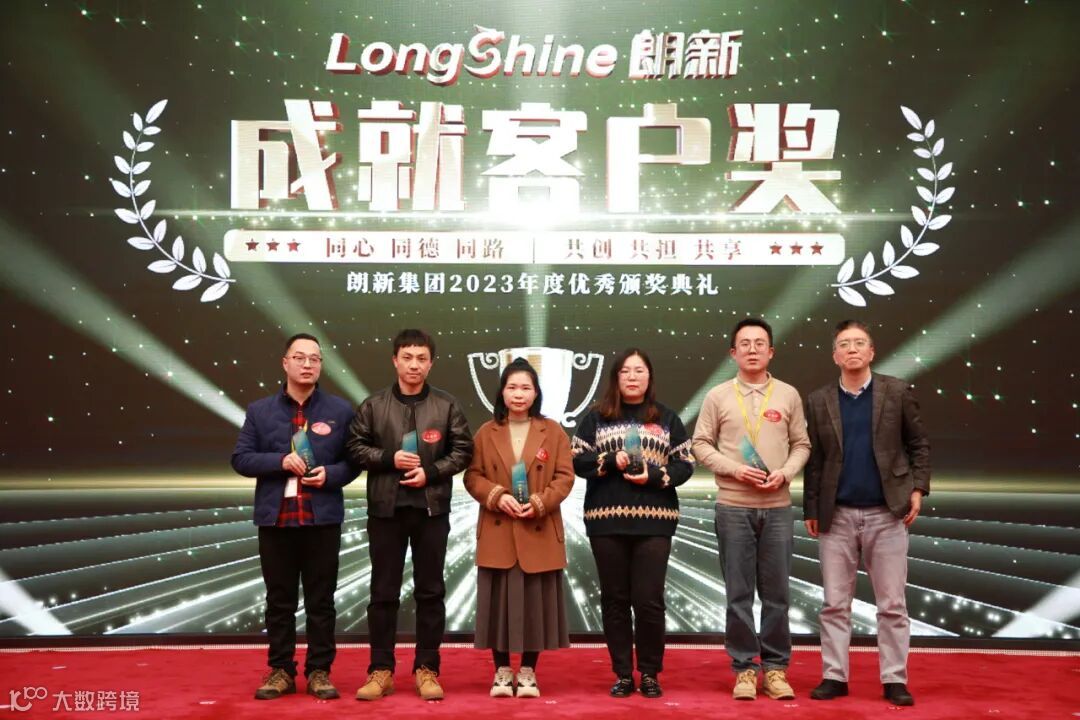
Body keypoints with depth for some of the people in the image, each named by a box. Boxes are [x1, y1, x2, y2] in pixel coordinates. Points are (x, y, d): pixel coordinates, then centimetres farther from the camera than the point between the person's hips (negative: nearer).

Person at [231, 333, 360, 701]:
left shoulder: (340, 410, 4)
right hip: (275, 518, 1)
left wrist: (331, 474, -13)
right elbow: (241, 458, 2)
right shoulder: (259, 410, 6)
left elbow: (354, 459, 6)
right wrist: (280, 461, -12)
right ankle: (280, 670, 19)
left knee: (321, 600, 6)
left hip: (323, 518, -1)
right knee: (279, 600, 9)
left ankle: (319, 671, 16)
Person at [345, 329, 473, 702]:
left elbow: (462, 451, 2)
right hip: (385, 507, 0)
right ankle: (381, 670, 14)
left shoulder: (447, 405, 3)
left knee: (430, 591, 6)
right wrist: (389, 459, -11)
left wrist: (430, 472, -11)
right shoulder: (374, 405, 3)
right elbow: (355, 446, 3)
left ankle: (426, 669, 16)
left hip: (431, 507, 0)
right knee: (383, 592, 5)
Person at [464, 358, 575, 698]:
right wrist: (498, 496, -15)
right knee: (499, 603, 3)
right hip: (498, 533, 0)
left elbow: (565, 477, 0)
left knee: (536, 603, 3)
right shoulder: (486, 433, 7)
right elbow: (473, 476, 3)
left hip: (539, 532, 0)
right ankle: (502, 671, 15)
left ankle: (528, 671, 15)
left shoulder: (553, 431, 5)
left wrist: (539, 502, -15)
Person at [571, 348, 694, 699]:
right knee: (614, 598, 5)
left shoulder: (667, 419, 10)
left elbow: (685, 465, 5)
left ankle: (650, 673, 13)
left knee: (649, 599, -2)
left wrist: (654, 475, -12)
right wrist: (611, 460, -12)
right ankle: (623, 674, 15)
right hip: (606, 520, 1)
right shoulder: (596, 417, 9)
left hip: (654, 521, 0)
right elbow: (576, 460, 3)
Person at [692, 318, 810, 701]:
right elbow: (701, 445, 1)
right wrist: (735, 469, -12)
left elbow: (801, 445, 7)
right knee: (739, 593, 4)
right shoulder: (717, 396, 2)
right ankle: (745, 668, 14)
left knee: (776, 593, 6)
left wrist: (784, 473, -11)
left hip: (778, 507, 1)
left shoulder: (788, 395, 5)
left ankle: (776, 668, 16)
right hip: (733, 507, -1)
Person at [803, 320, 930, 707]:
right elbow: (813, 458, 5)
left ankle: (895, 679, 13)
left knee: (892, 604, 4)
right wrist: (811, 509, 2)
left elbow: (919, 444, 6)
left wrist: (917, 489, -5)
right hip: (837, 516, 1)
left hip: (886, 514, -1)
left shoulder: (897, 392, 2)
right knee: (835, 604, 6)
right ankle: (834, 676, 14)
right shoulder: (818, 401, 5)